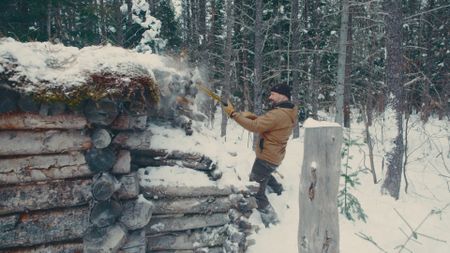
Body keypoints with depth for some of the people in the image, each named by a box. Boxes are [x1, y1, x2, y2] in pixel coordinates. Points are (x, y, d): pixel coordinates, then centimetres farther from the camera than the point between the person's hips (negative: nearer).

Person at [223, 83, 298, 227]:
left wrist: (233, 114, -22)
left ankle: (270, 220, 5)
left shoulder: (278, 114, -29)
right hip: (274, 156, 10)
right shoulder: (289, 113, 3)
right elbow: (266, 123, 10)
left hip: (267, 158, -10)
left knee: (256, 191, 0)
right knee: (263, 175, 39)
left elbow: (254, 127, -28)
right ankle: (280, 192, 52)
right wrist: (251, 116, -4)